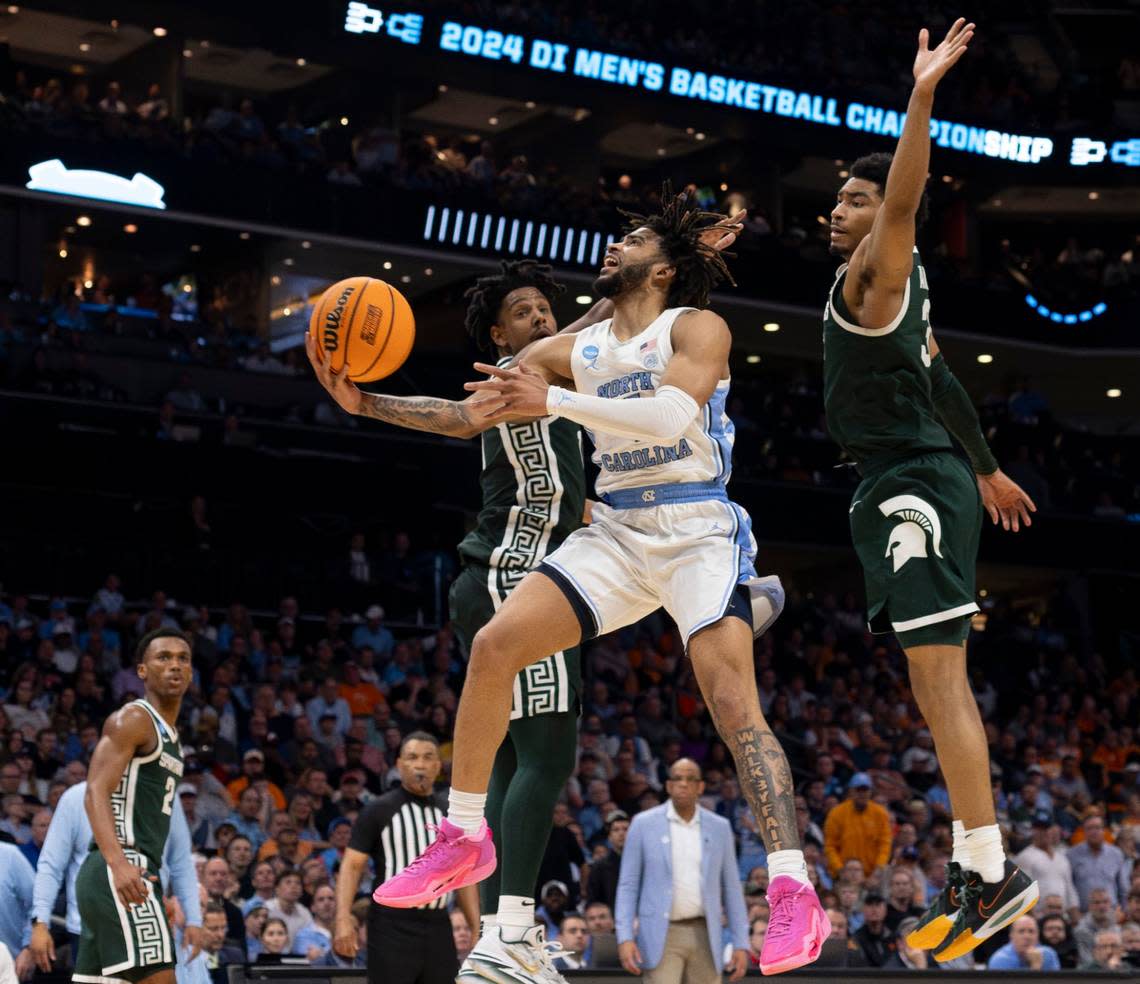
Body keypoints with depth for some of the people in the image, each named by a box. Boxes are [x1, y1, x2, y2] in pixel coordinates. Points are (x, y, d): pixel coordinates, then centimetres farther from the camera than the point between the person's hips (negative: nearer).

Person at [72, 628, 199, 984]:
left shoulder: (171, 738, 24)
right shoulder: (132, 720, -4)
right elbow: (95, 794, -17)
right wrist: (118, 863, -33)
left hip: (133, 873, 10)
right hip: (118, 875, -10)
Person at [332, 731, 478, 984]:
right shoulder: (378, 810, -1)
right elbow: (352, 865, -5)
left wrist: (477, 928, 9)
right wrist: (343, 920, -17)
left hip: (438, 928, 5)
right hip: (392, 926, -5)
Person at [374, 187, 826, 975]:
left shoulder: (697, 329, -3)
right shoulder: (575, 350, 15)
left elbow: (672, 413, -23)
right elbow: (469, 414, 16)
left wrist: (553, 401, -25)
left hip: (699, 531, -6)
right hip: (617, 532, 6)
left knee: (732, 696, -23)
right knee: (495, 644, -7)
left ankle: (795, 897, -24)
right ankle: (464, 840, 6)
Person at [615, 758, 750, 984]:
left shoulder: (719, 828, 7)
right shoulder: (644, 824, 1)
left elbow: (731, 888, 10)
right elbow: (628, 885, 1)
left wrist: (741, 944, 3)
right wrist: (625, 938, -10)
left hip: (704, 936, 3)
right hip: (661, 936, -3)